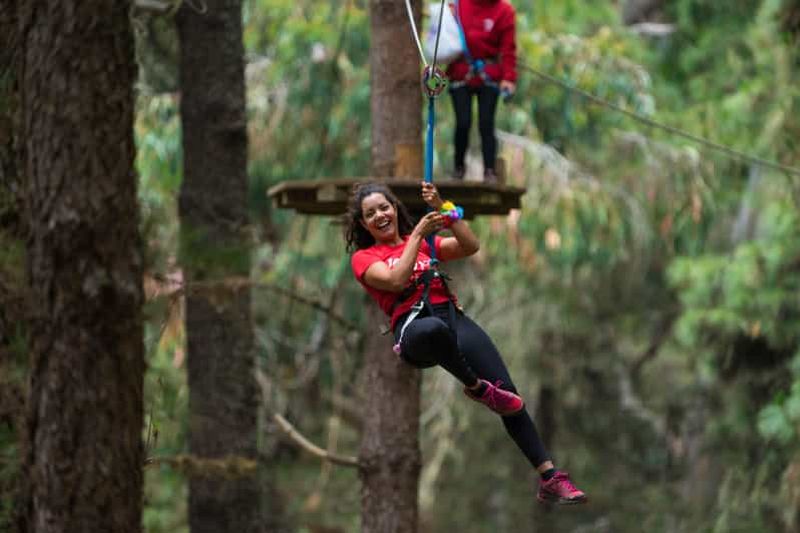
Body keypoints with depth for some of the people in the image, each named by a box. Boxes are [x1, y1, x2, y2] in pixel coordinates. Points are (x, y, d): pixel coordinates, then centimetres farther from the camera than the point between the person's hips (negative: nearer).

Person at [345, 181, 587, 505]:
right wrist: (418, 234, -2)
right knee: (434, 330, -45)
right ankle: (476, 388, -19)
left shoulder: (427, 244, 26)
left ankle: (550, 479, -16)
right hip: (412, 327, -4)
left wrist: (443, 210, 2)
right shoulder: (364, 258, 15)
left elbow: (471, 247, 10)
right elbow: (396, 280, -6)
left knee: (507, 394, -14)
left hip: (453, 317, 4)